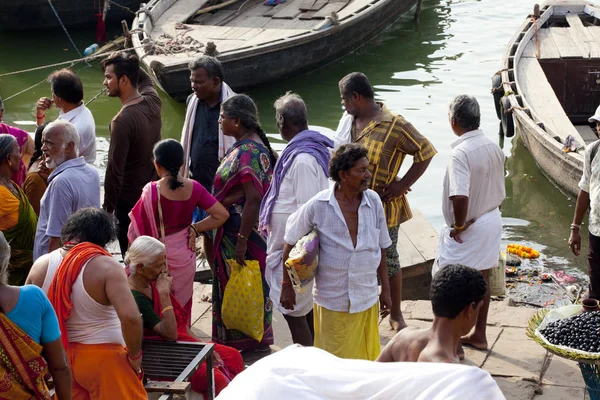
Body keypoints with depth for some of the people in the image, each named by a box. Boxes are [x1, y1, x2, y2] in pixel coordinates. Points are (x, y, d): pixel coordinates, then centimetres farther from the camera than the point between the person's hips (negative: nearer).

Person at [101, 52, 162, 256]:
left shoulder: (123, 121, -28)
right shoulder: (153, 101, -6)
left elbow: (115, 171, -24)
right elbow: (144, 79, 21)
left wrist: (108, 209, -15)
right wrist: (129, 63, 6)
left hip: (130, 200, -7)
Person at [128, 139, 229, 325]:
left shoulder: (152, 191, -17)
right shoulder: (193, 188, -6)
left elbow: (138, 230, -12)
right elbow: (222, 215, -5)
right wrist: (195, 228, 0)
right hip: (185, 257, 4)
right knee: (182, 306, 16)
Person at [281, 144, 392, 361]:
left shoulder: (373, 201, -3)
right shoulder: (319, 205, -12)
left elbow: (381, 248, 7)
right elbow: (291, 242, -1)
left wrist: (385, 289, 10)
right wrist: (287, 286, 1)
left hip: (366, 299, 3)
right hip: (331, 301, -3)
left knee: (366, 358, 12)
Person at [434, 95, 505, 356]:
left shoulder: (461, 153, -25)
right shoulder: (493, 148, 1)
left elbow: (460, 197, -36)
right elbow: (500, 193, 10)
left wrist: (459, 225, -21)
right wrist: (490, 212, 19)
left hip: (467, 229, -8)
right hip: (492, 222, 8)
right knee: (481, 279, 20)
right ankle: (479, 335, 32)